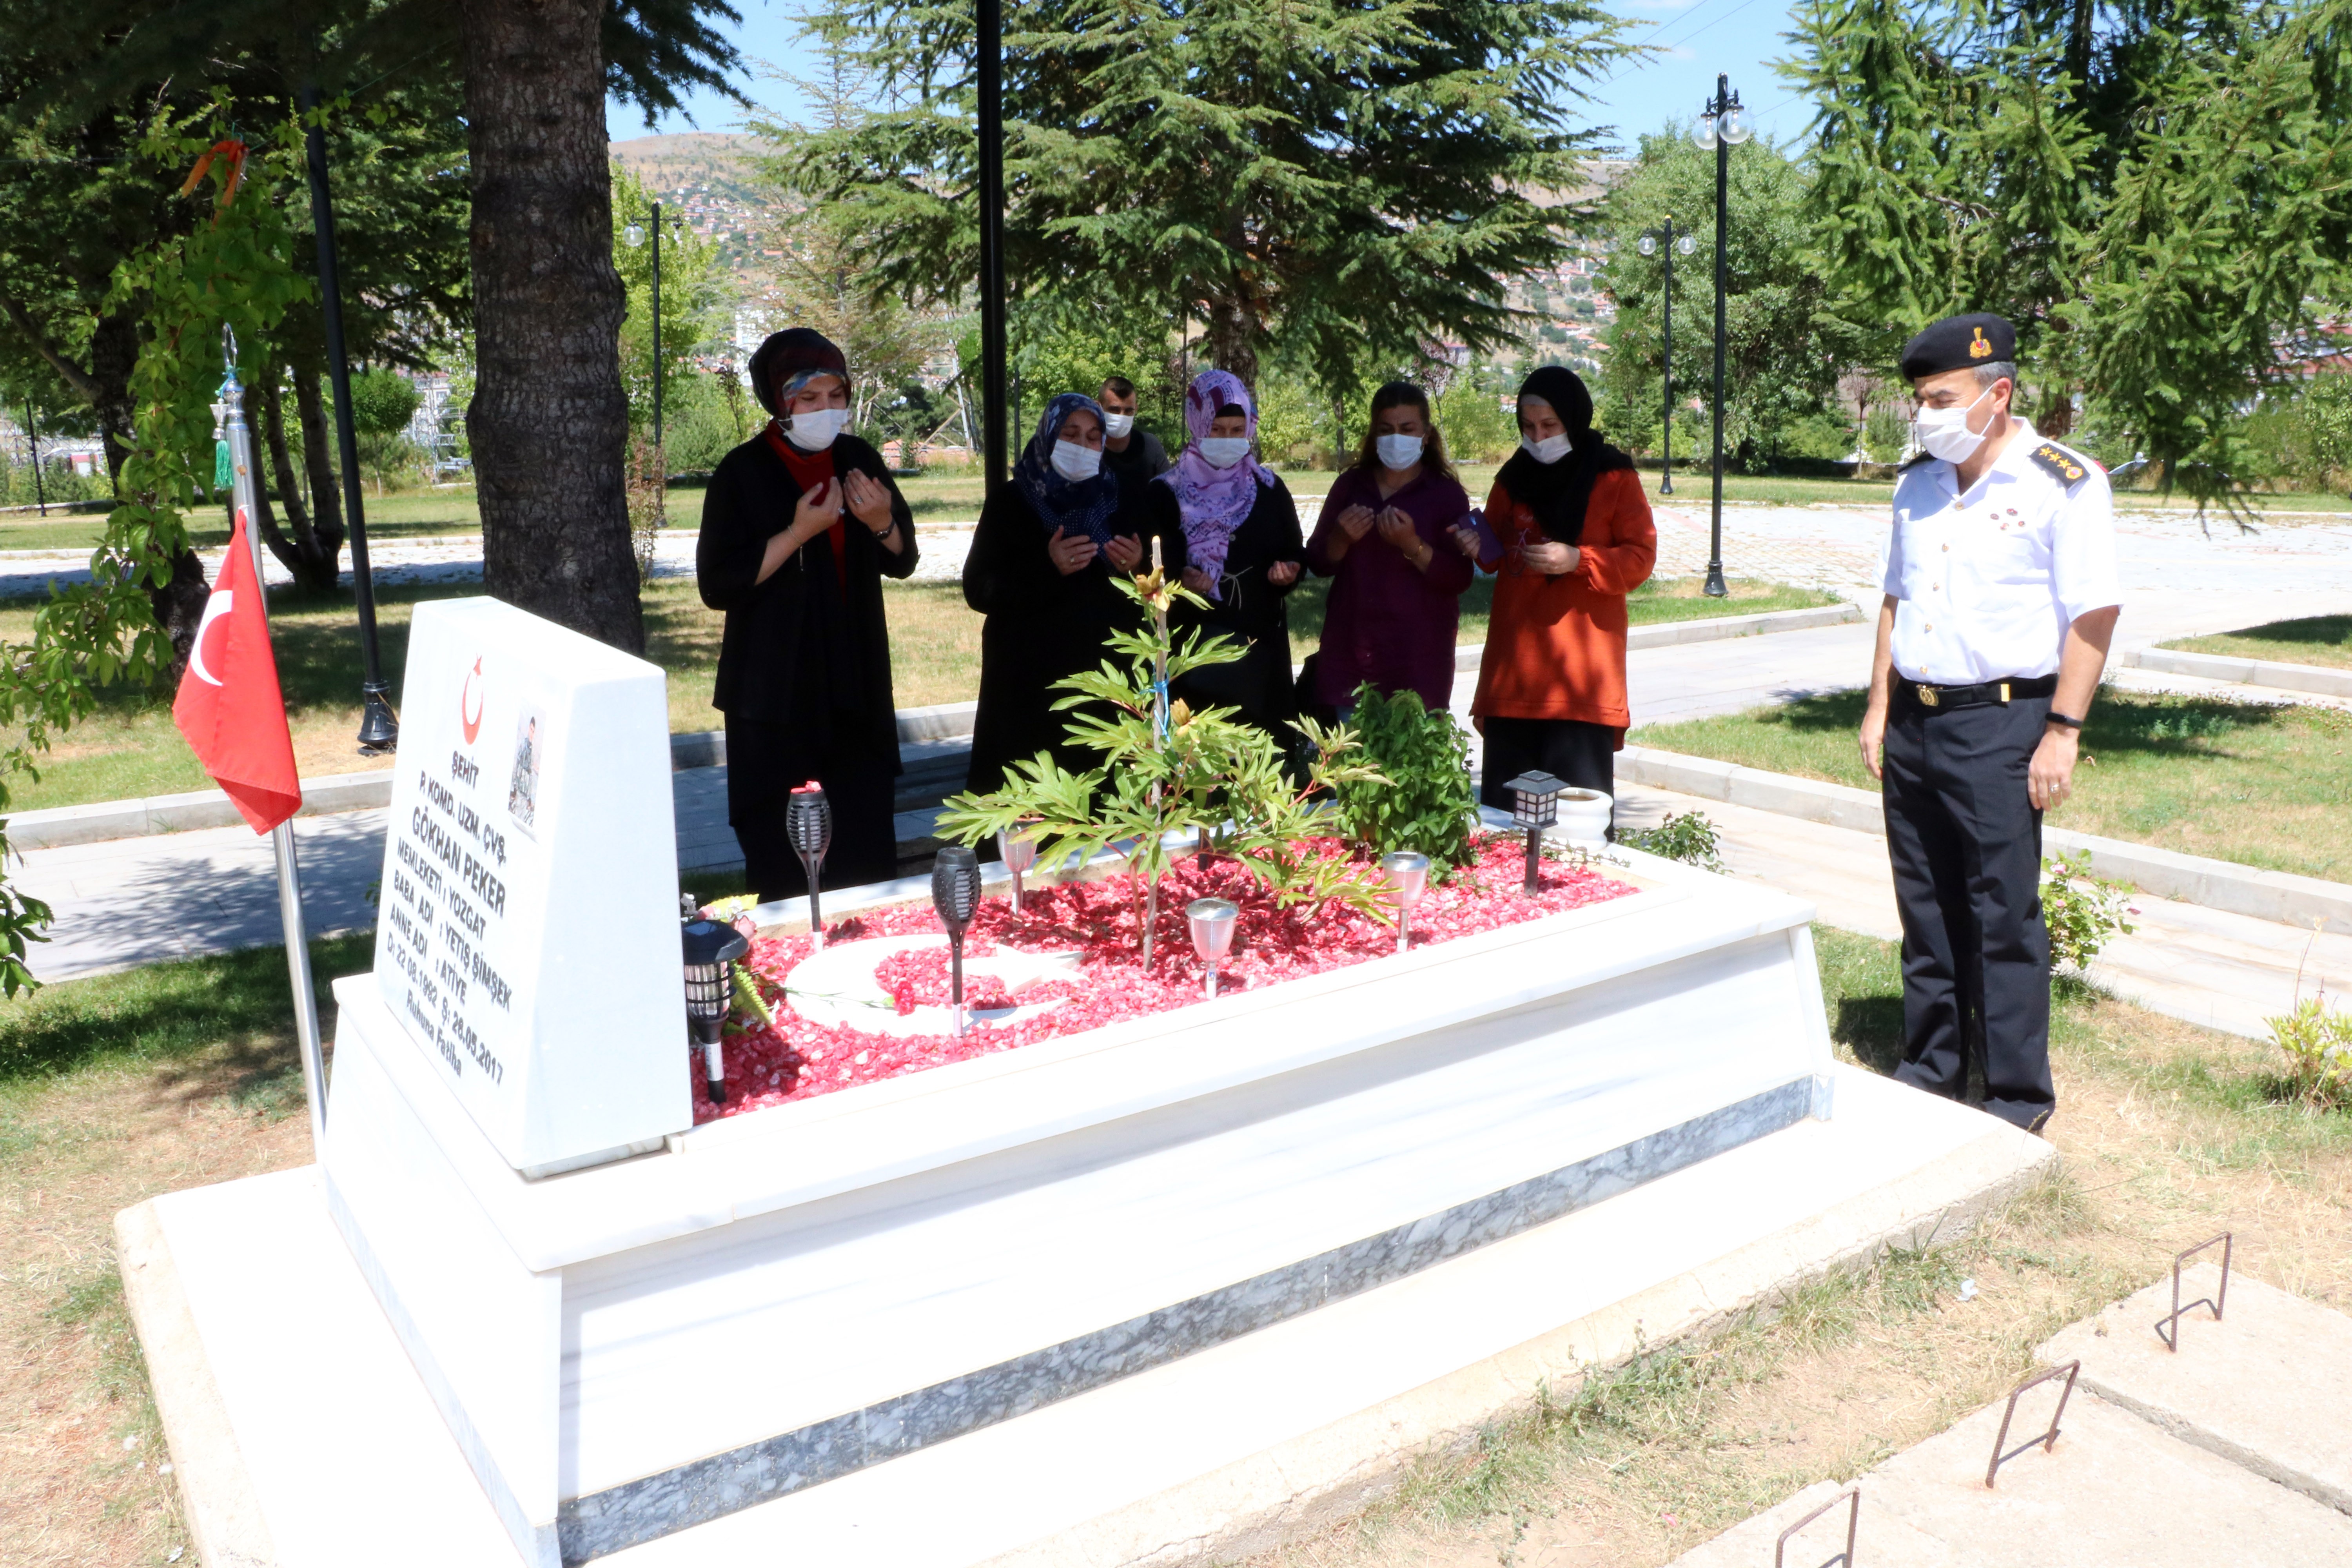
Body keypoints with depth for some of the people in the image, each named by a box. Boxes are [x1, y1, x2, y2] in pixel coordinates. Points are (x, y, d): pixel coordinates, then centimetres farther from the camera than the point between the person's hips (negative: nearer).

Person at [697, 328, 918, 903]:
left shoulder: (858, 459, 7)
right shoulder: (745, 472, -8)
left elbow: (901, 560, 13)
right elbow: (718, 584, -13)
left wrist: (882, 522, -9)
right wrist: (799, 532, -20)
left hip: (856, 685, 4)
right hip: (774, 696, -4)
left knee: (870, 855, 7)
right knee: (778, 866, 0)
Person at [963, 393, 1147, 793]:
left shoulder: (1114, 502, 11)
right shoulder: (1012, 502, 2)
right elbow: (978, 590, -6)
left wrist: (1136, 569, -8)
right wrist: (1047, 568, -18)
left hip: (1105, 677, 3)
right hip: (1030, 682, -2)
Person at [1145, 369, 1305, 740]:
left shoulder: (1269, 489, 9)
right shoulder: (1165, 493, -1)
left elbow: (1295, 557, 13)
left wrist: (1287, 573, -9)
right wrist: (1178, 580, -22)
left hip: (1259, 644, 3)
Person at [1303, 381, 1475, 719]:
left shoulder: (1447, 494, 2)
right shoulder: (1350, 485, 11)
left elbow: (1460, 579, -6)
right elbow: (1318, 563, 11)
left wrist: (1413, 545, -21)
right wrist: (1341, 539, -9)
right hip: (1349, 651, 3)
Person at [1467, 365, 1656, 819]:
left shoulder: (1613, 479, 2)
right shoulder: (1514, 479, 14)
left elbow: (1639, 559, -3)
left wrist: (1579, 560, -17)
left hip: (1580, 676, -4)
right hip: (1513, 671, 4)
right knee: (1503, 800, 5)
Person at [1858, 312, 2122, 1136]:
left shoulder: (2064, 483, -7)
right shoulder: (1917, 483, 12)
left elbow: (2094, 615, -10)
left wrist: (2061, 732, -13)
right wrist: (1878, 709, 12)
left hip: (2001, 724, -6)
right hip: (1914, 723, 6)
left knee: (2005, 916, -2)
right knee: (1926, 912, 12)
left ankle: (2019, 1099, 11)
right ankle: (1930, 1074, 25)